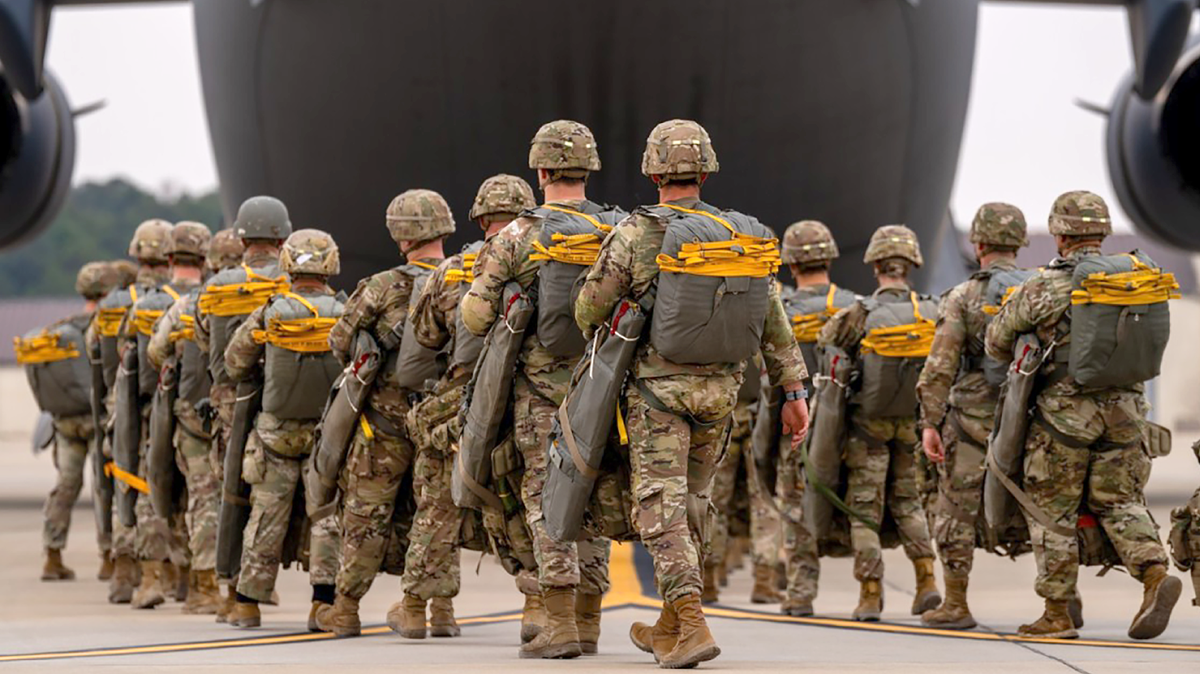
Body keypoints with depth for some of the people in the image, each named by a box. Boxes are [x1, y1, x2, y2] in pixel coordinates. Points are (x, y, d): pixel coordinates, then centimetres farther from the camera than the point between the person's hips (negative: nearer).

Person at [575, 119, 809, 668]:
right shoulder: (744, 237, 3)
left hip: (658, 389, -5)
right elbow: (775, 324, 4)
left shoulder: (637, 235, -11)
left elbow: (589, 309, -3)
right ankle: (669, 626, 27)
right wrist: (793, 392, 10)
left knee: (662, 508, -4)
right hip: (720, 391, 5)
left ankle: (692, 627, -18)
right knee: (692, 504, 17)